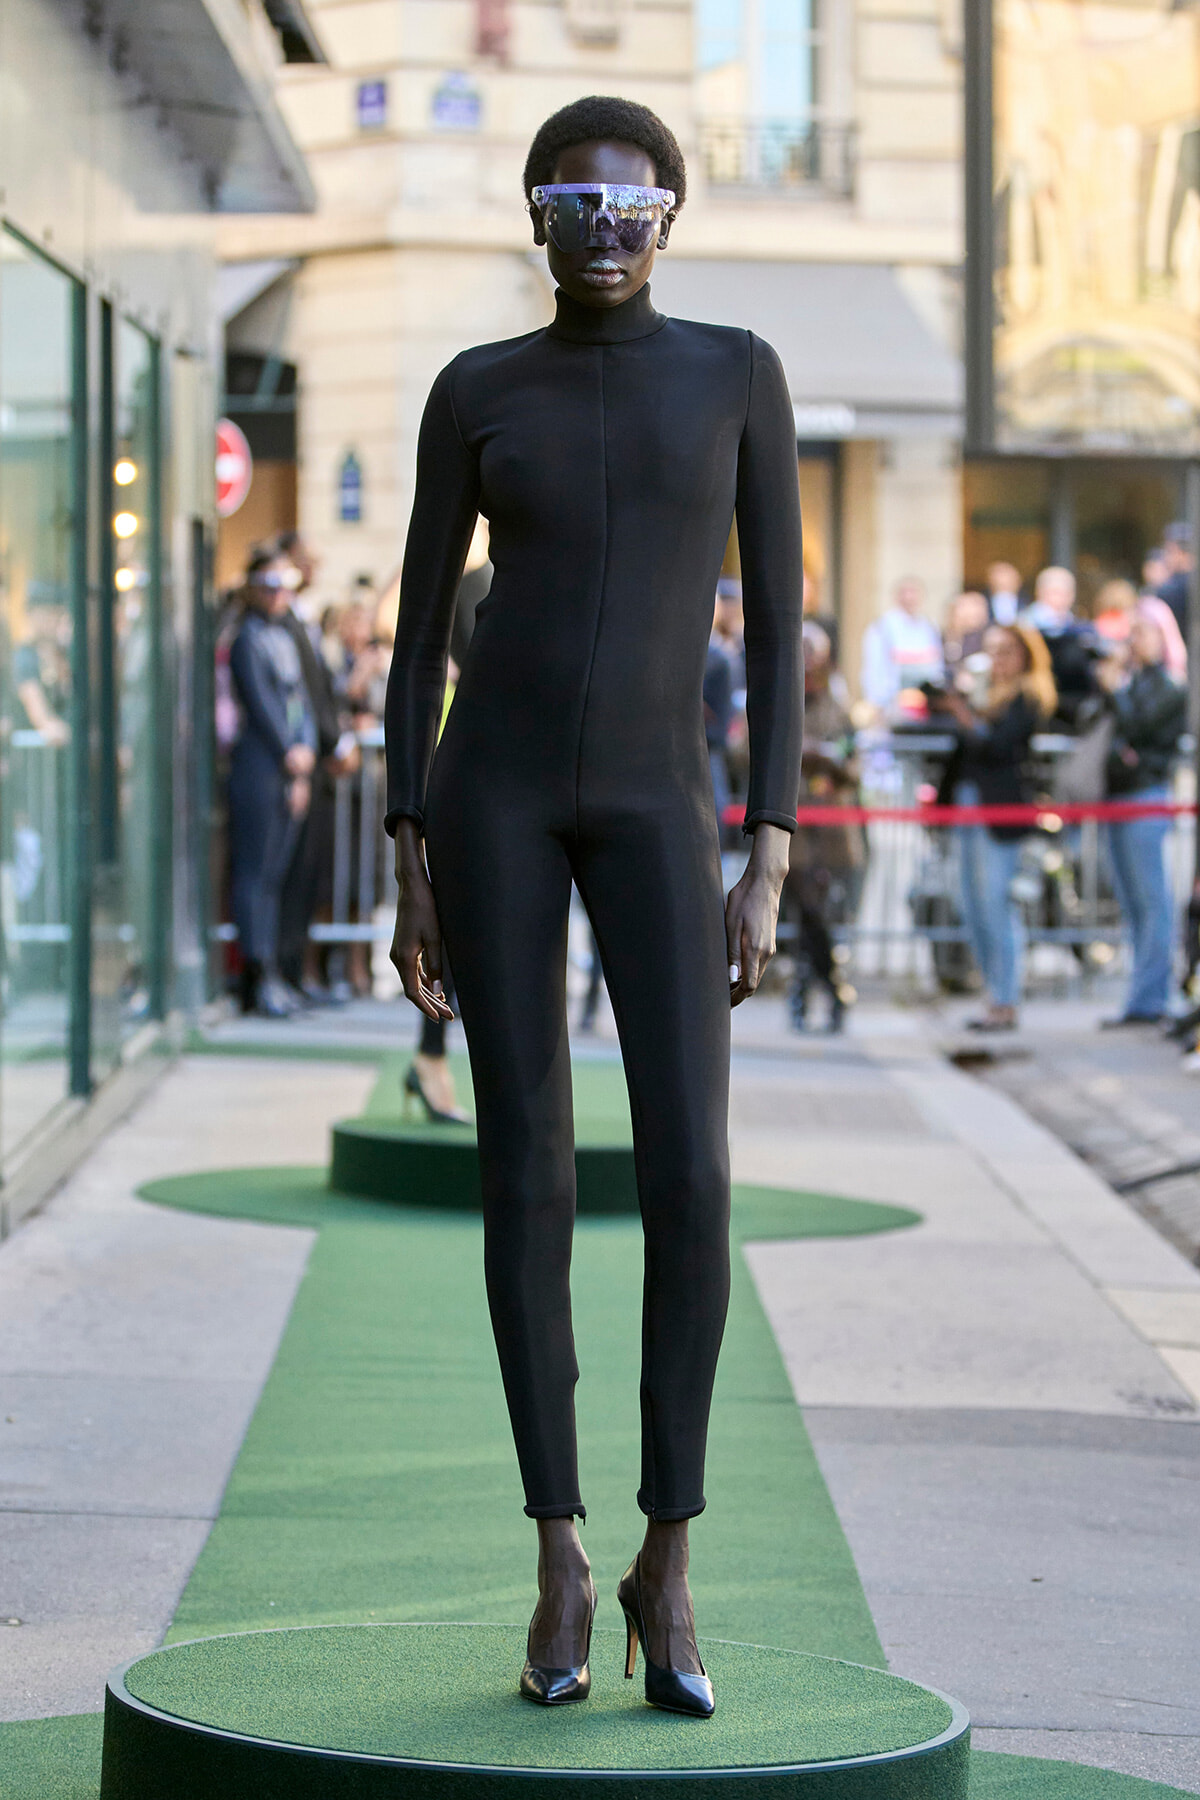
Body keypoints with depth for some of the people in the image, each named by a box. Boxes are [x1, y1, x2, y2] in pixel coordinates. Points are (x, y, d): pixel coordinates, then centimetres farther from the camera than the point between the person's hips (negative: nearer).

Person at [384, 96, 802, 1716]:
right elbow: (419, 629, 8)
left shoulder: (740, 372, 3)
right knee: (526, 1183, -2)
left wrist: (770, 865, -5)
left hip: (655, 805, 0)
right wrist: (410, 865, 2)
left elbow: (779, 624, 1)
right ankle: (562, 1556, 10)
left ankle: (667, 1554, 3)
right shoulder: (475, 391, 5)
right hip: (495, 790, 1)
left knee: (689, 1180, -12)